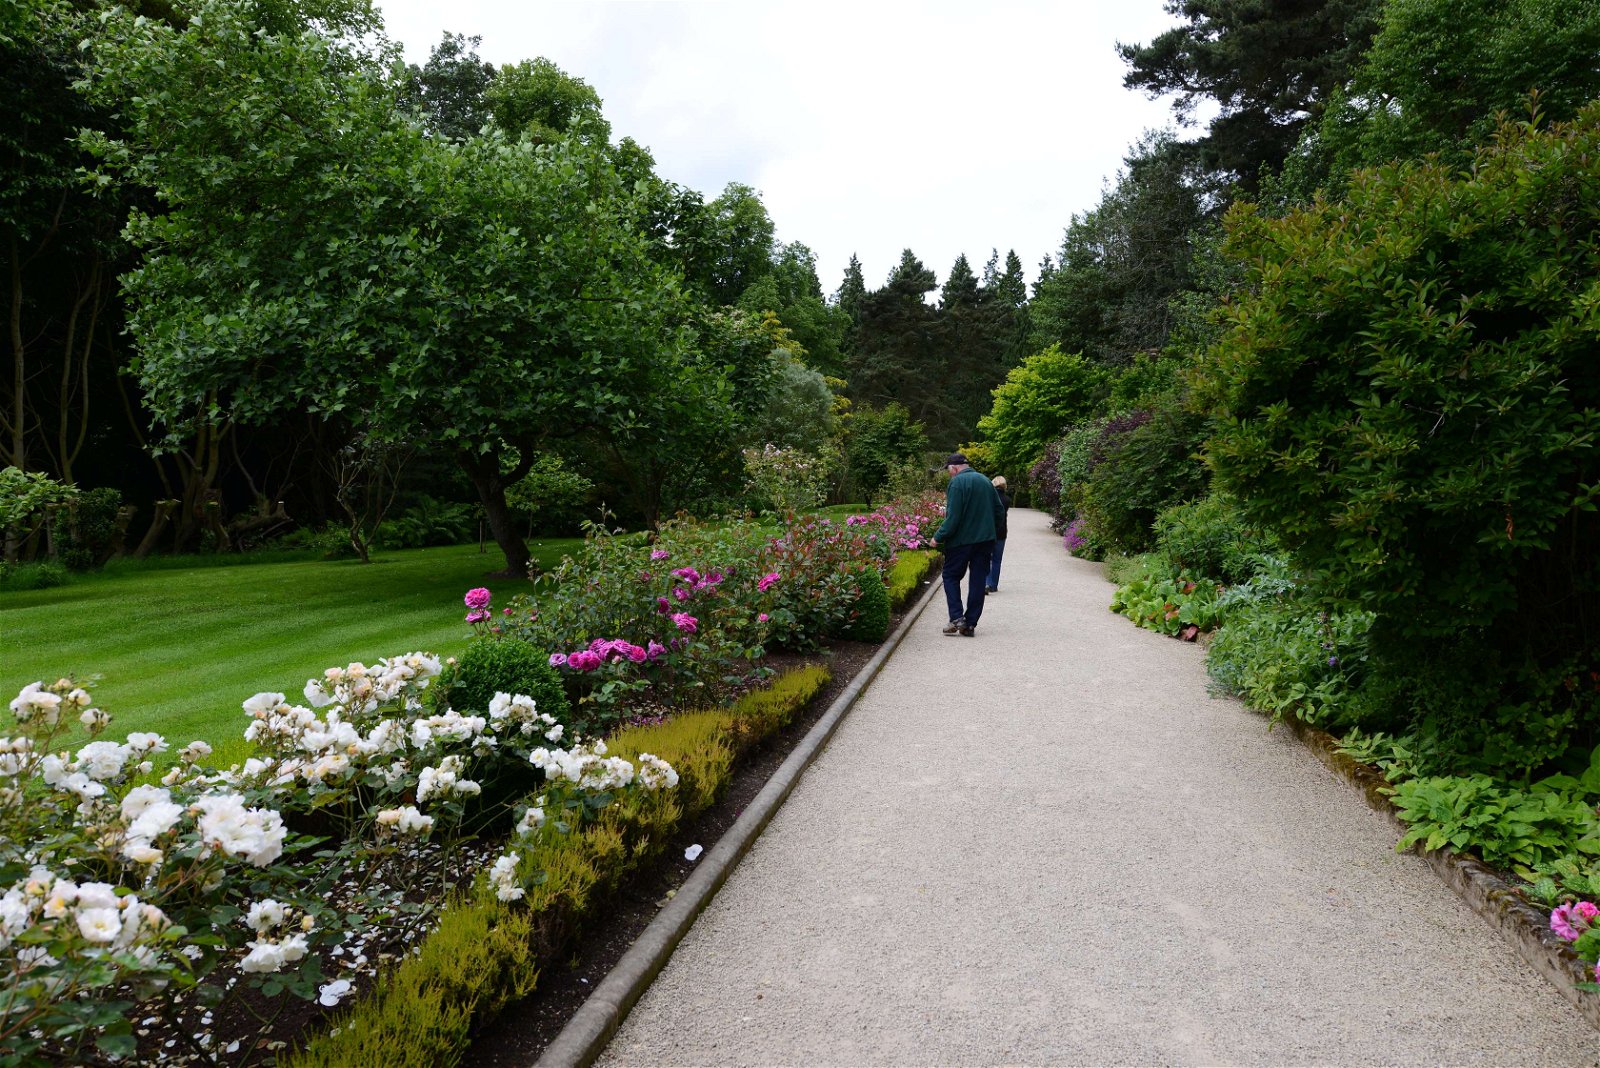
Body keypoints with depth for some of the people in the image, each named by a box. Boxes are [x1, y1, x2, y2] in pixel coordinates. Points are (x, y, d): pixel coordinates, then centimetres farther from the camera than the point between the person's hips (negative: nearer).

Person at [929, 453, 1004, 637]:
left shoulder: (956, 483, -12)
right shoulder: (986, 481, 10)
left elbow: (952, 518, -18)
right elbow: (1000, 513, 13)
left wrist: (938, 537, -10)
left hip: (961, 540, -6)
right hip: (985, 539, 6)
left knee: (951, 576, 9)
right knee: (978, 581, 8)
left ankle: (957, 617, -4)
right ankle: (970, 624, 9)